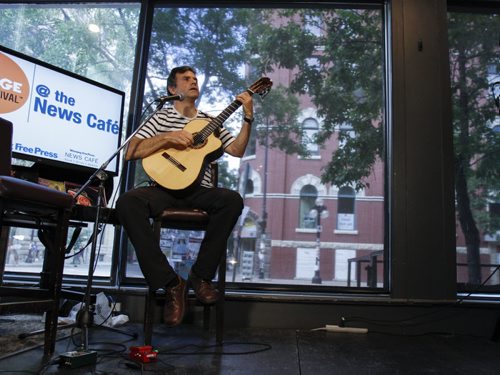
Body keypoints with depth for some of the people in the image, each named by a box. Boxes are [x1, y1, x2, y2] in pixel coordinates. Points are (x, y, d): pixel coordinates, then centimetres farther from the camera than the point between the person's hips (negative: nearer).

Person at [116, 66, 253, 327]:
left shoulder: (209, 121, 20)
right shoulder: (162, 117, 12)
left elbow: (237, 151, 10)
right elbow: (130, 153, -1)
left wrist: (248, 119, 1)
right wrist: (168, 137, -11)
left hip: (198, 191, 2)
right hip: (165, 188, -1)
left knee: (232, 199, -30)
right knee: (127, 202, -32)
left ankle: (201, 275, -16)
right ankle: (170, 283, -24)